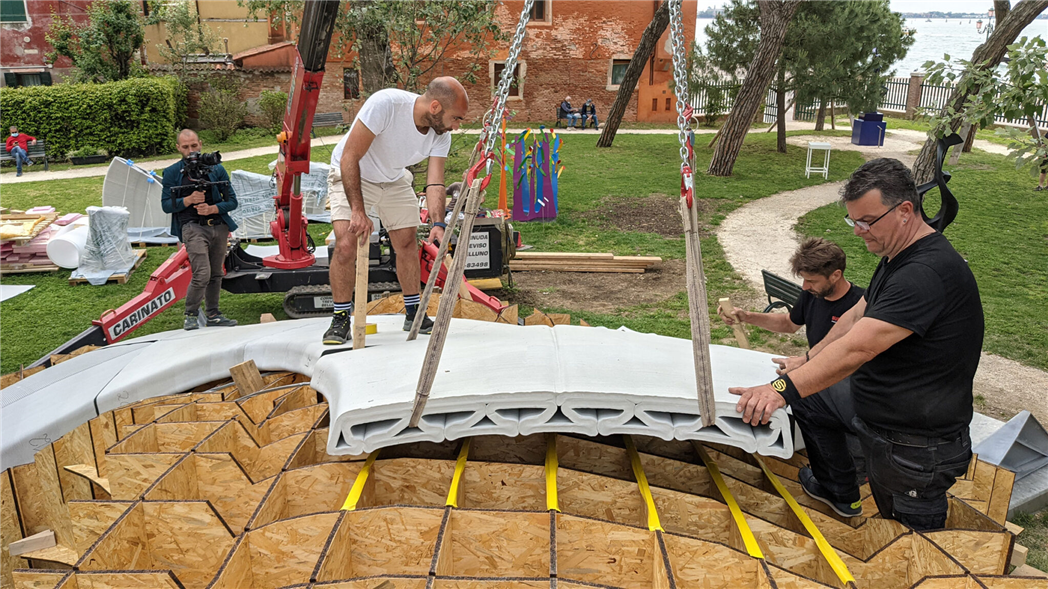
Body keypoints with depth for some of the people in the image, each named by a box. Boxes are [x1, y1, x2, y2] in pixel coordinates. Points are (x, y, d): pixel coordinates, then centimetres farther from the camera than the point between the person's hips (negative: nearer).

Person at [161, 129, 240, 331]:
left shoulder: (216, 169, 9)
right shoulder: (172, 173, 5)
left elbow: (232, 200, 8)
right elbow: (166, 205, 4)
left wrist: (212, 209, -10)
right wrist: (189, 200, -13)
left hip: (219, 226, 4)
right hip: (193, 227, -3)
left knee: (216, 274, 10)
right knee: (202, 274, -16)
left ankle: (213, 315, 23)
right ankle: (191, 315, 3)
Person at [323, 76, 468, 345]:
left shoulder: (441, 135, -16)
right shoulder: (385, 104, -35)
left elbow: (435, 182, -17)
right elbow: (350, 157, -33)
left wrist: (438, 224, -34)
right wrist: (358, 211, -36)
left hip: (395, 181, 5)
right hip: (350, 175, -5)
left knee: (408, 244, 3)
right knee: (346, 246, -17)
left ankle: (413, 314, 19)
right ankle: (341, 320, -2)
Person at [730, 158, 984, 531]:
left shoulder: (928, 273, -28)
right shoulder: (897, 257, 7)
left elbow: (857, 347, -35)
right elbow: (856, 317, 17)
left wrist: (783, 389, -38)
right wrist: (809, 360, 13)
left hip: (918, 451, -10)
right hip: (881, 431, 10)